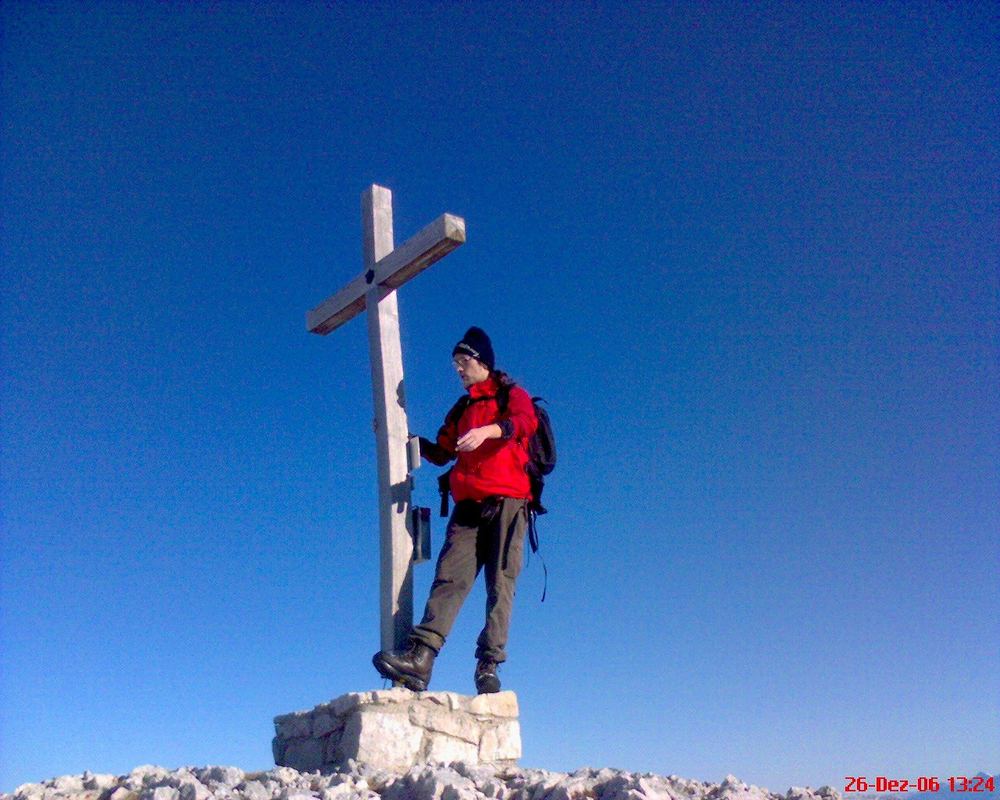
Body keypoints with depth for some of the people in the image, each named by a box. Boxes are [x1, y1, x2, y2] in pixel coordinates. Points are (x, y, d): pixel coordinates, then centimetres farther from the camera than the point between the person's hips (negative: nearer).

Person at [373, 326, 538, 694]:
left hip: (507, 502, -4)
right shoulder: (460, 410, 28)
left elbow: (526, 421, -13)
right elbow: (441, 453, 32)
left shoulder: (512, 395, 10)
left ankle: (488, 666, -13)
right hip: (468, 507, 4)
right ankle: (420, 657, -26)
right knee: (449, 577, -13)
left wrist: (488, 431, -31)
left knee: (500, 584, -11)